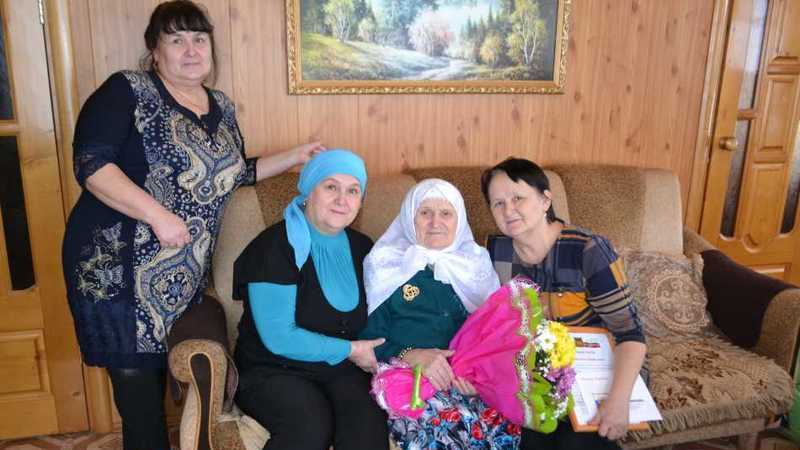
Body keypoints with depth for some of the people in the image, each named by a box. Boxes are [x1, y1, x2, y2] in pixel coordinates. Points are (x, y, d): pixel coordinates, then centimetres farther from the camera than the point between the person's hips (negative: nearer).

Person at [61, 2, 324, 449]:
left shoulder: (222, 108, 13)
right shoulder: (127, 91, -7)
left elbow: (232, 173, 22)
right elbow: (91, 164, -15)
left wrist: (294, 157, 18)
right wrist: (157, 214, -23)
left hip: (184, 275, 5)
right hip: (120, 270, -5)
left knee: (159, 376, 11)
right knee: (137, 387, -2)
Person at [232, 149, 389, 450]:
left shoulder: (362, 248, 8)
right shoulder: (276, 247, -11)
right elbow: (279, 338, -16)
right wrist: (349, 350, -11)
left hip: (341, 370, 4)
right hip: (273, 370, -4)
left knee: (368, 418, -27)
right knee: (312, 424, -32)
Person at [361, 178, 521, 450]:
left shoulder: (477, 264, 18)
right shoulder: (385, 265, 9)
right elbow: (368, 337, 3)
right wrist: (412, 356, -16)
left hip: (472, 377, 3)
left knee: (502, 423, -28)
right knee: (451, 422, -33)